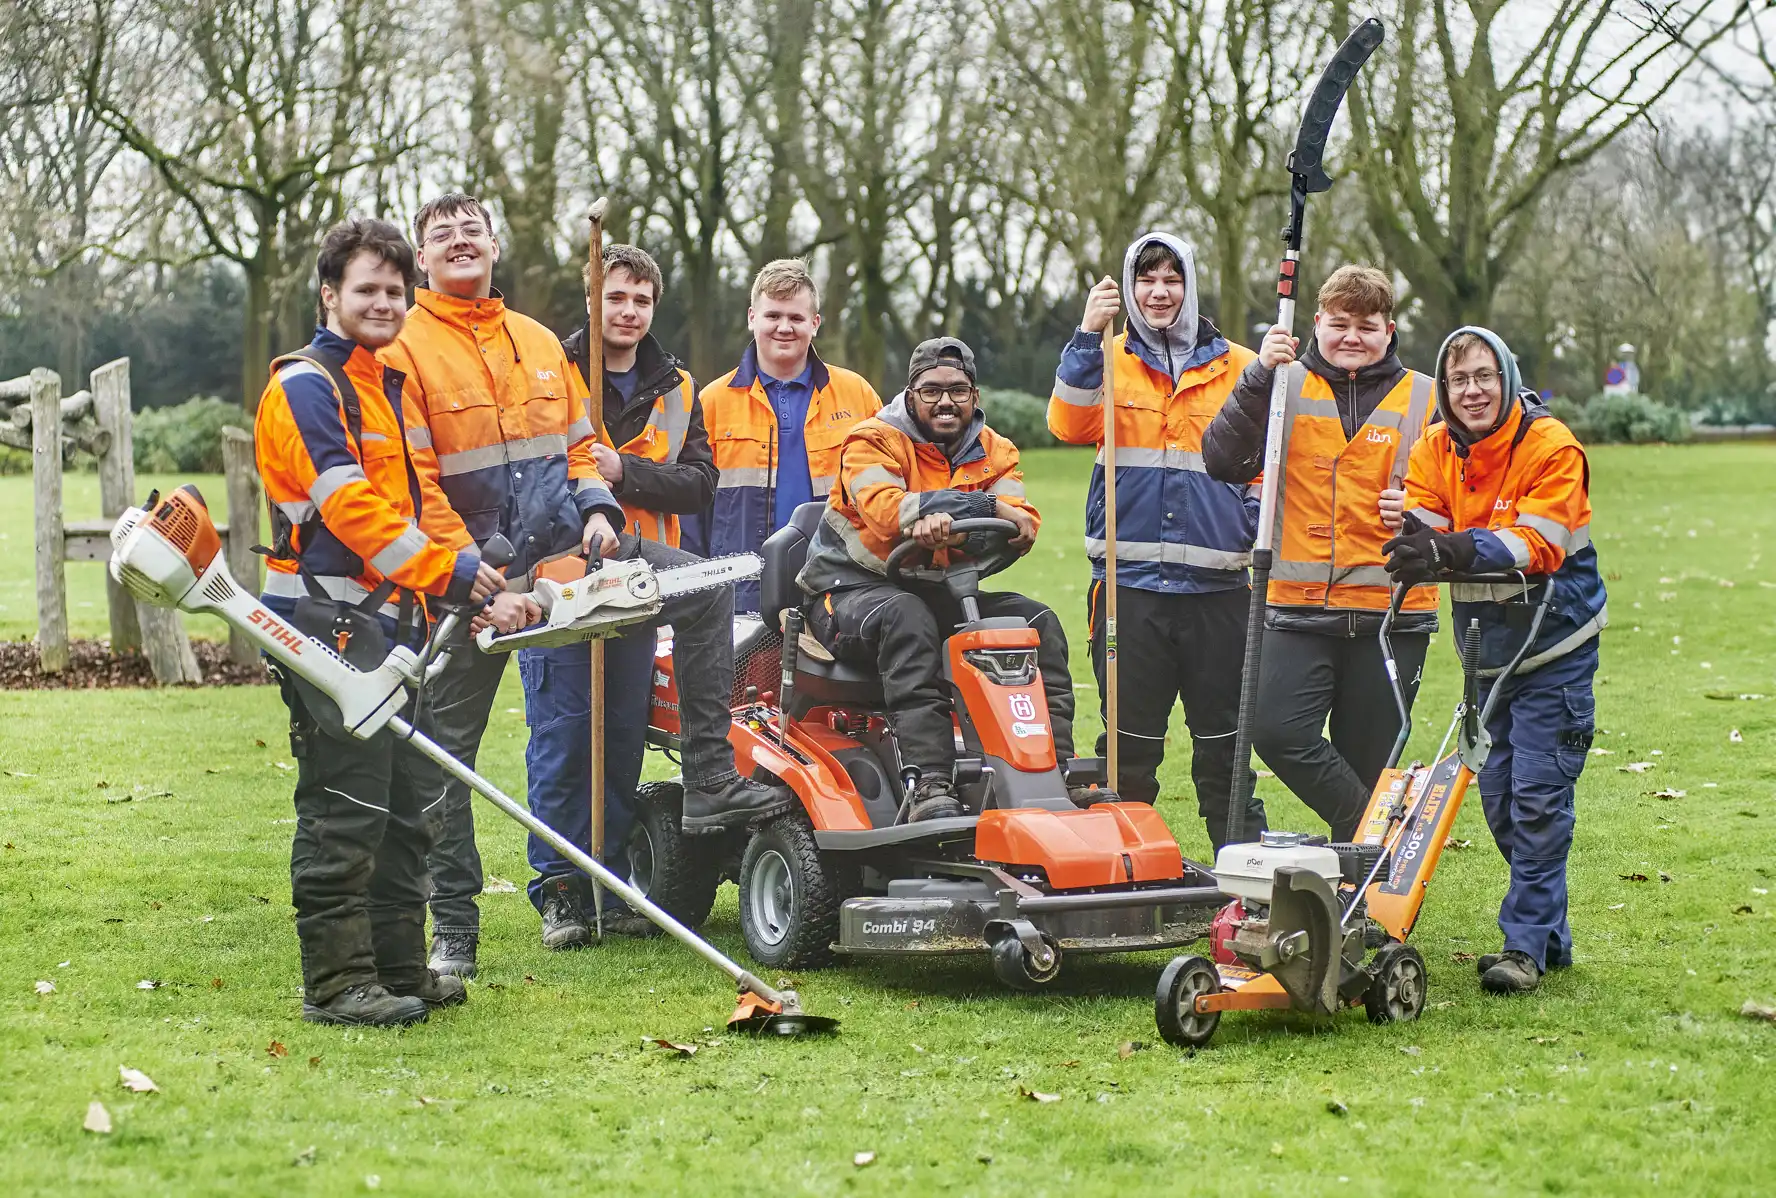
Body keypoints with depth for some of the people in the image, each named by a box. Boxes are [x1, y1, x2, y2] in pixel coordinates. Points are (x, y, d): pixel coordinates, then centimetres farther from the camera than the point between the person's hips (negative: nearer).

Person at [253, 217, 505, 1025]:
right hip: (324, 624, -10)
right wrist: (446, 571, -20)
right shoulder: (305, 387, -10)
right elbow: (350, 505, -19)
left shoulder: (383, 387, 20)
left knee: (400, 811, 13)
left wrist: (471, 580, 18)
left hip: (383, 623, 10)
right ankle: (337, 982, -5)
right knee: (342, 812, -9)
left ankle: (399, 968, 21)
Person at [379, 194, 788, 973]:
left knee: (705, 589, -4)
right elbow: (411, 481, -13)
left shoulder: (540, 343, 15)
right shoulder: (404, 348, -6)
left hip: (561, 549, 5)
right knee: (448, 748, -1)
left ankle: (711, 783, -1)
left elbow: (579, 442, 18)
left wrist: (596, 509, -3)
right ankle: (452, 923, 9)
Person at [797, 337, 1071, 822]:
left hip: (938, 593, 6)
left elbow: (1024, 524, -11)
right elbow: (886, 509, -27)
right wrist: (986, 505, -29)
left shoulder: (992, 452, 8)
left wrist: (948, 519, -33)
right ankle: (930, 785, -49)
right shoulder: (875, 440, -7)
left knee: (1039, 623, -11)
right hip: (854, 587, -6)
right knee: (906, 616, -38)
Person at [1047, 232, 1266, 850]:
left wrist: (1257, 523, -2)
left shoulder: (1237, 366, 10)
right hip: (1130, 582, 0)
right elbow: (1071, 425, -10)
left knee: (1223, 745, 3)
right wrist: (1088, 336, -17)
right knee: (1130, 742, 5)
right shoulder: (1112, 359, 9)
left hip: (1215, 583, 0)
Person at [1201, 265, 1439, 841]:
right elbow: (1224, 462, -6)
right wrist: (1258, 377, -16)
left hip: (1392, 612, 0)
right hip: (1299, 605, 0)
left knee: (1366, 759, 4)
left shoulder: (1423, 400, 8)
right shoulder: (1286, 387, 7)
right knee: (1278, 732, -18)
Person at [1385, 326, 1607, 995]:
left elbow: (1536, 545, -25)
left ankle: (1525, 945, -4)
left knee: (1538, 796, -10)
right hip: (1487, 648, 6)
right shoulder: (1434, 450, 1)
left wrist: (1451, 550, -38)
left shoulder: (1551, 448, -15)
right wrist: (1412, 537, -33)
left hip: (1553, 645, -6)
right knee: (1499, 798, 8)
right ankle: (1550, 936, 21)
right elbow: (1423, 535, -8)